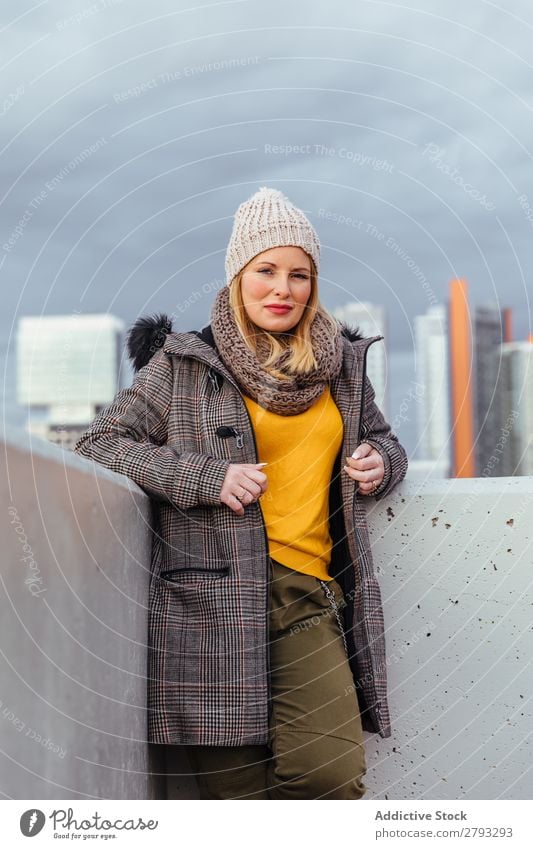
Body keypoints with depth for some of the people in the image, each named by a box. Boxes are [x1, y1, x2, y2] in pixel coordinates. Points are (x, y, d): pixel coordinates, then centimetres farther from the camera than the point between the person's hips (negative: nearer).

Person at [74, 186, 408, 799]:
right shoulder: (185, 364, 4)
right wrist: (206, 478, -10)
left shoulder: (343, 365, 16)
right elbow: (98, 444, 3)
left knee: (334, 774, -13)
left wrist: (380, 461, 6)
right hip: (212, 602, -3)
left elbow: (380, 438, 32)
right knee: (239, 788, -6)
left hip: (310, 598, 3)